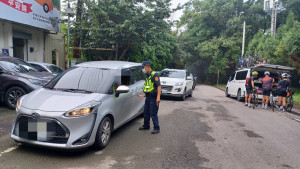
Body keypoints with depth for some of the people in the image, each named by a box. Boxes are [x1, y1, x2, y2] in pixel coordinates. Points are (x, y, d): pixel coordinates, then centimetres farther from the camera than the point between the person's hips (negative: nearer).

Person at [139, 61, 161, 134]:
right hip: (148, 96, 9)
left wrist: (158, 97, -28)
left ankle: (156, 128, 6)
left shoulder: (154, 75, -15)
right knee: (146, 112, 17)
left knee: (153, 114, -5)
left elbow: (159, 86, -21)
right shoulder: (147, 75, 13)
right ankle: (146, 126, 32)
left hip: (153, 97, -9)